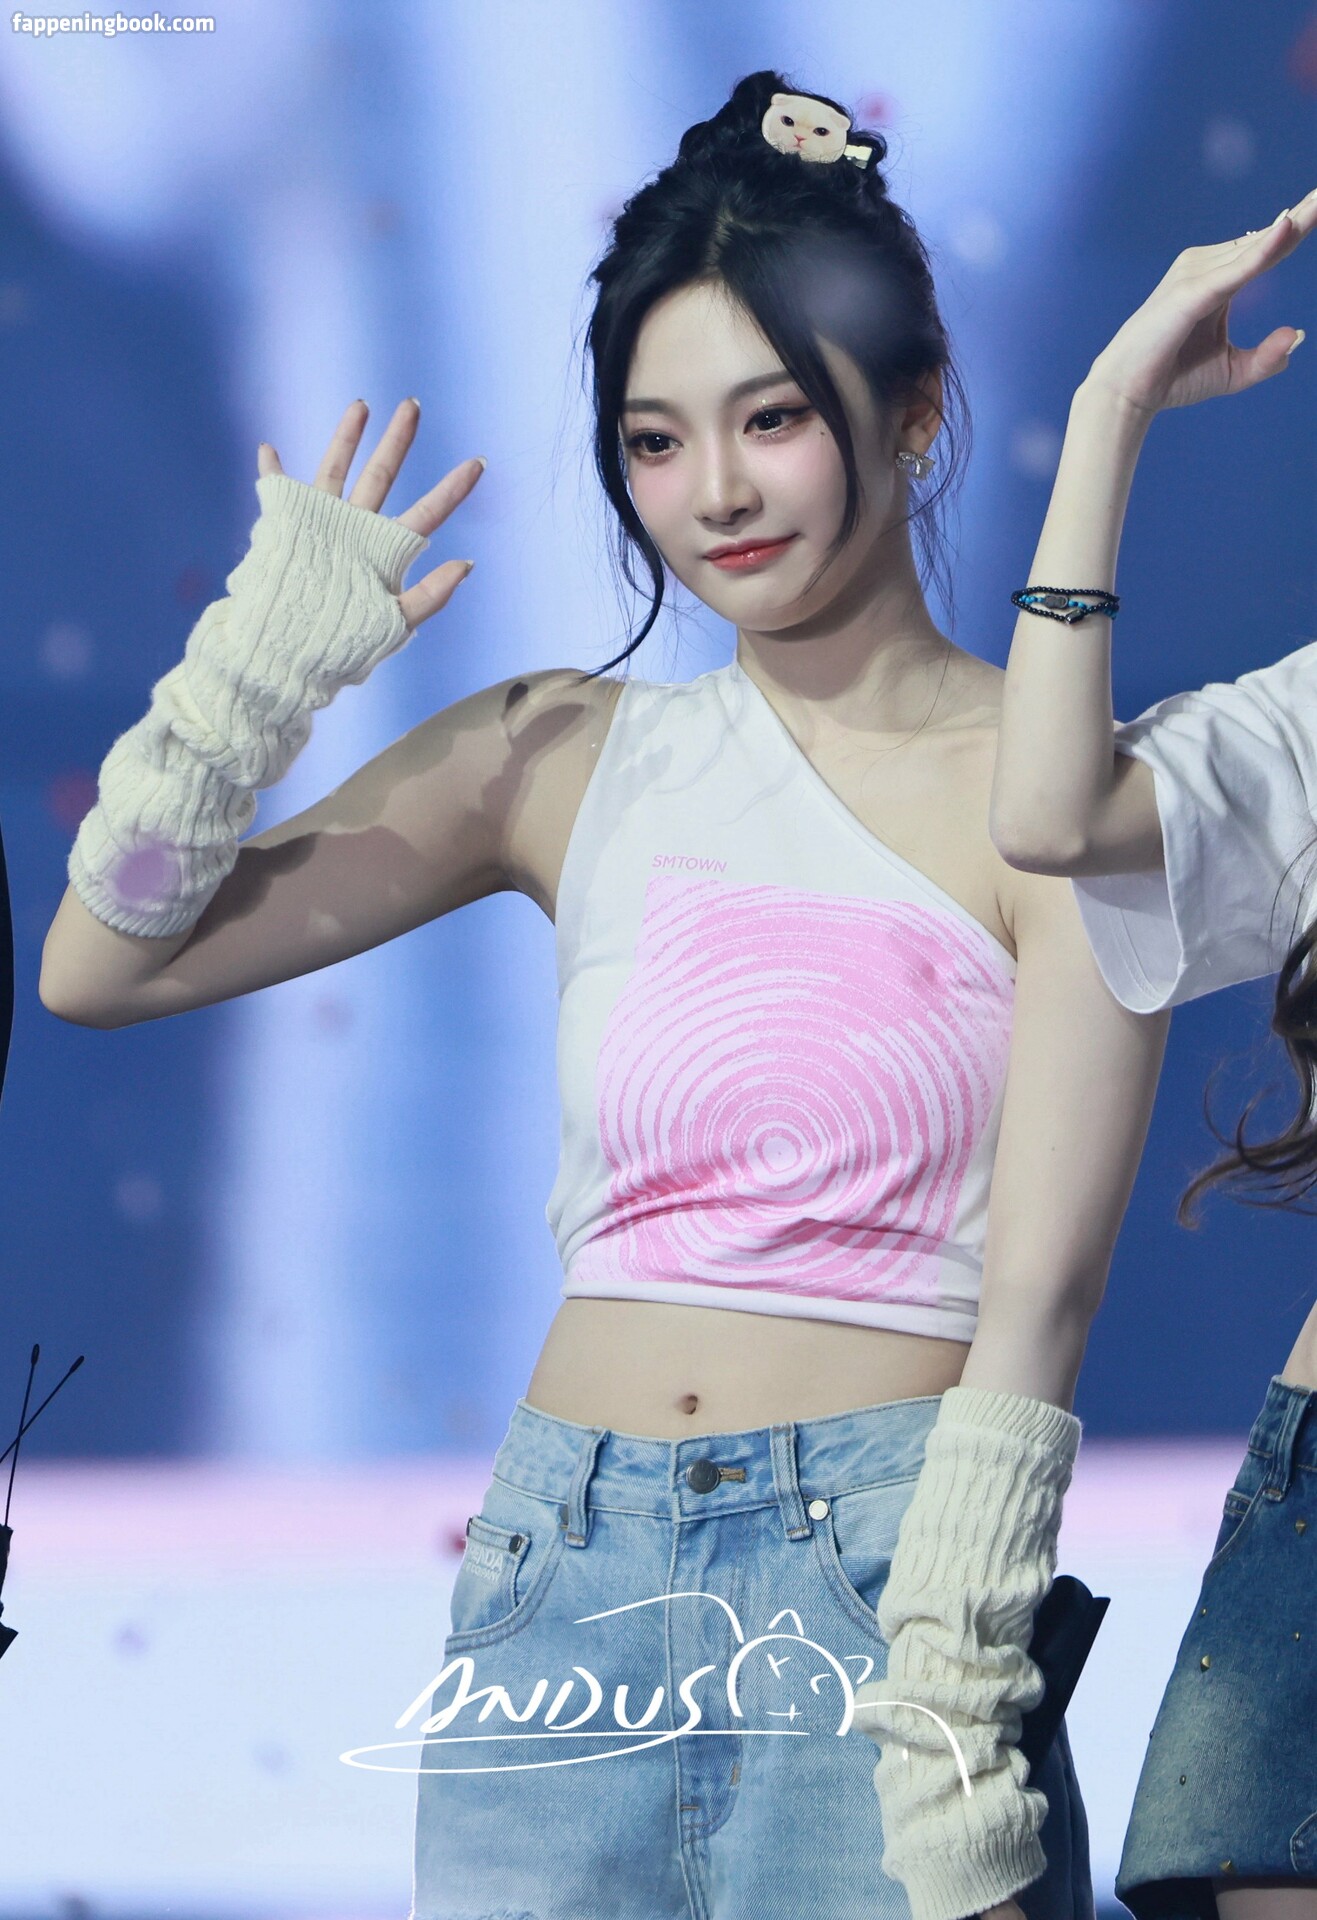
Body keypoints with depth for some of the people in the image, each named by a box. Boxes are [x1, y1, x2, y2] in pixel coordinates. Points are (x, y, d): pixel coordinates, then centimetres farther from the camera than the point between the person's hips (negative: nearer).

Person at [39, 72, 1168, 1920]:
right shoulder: (564, 760, 9)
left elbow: (1039, 1298, -7)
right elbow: (101, 966, 11)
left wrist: (952, 1723, -14)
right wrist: (269, 658, 0)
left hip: (876, 1560, -3)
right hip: (568, 1575, 3)